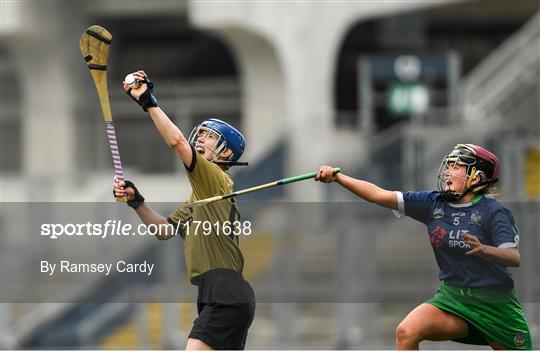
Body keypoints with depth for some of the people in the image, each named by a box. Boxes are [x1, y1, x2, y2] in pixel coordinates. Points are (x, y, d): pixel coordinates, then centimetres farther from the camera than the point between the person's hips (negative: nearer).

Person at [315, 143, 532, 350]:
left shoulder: (492, 211, -11)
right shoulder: (434, 203, 1)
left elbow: (515, 258, -22)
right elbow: (379, 195, -1)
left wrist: (483, 249, -42)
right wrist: (337, 177, -10)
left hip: (494, 302, -3)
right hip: (451, 296, 3)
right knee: (406, 332, -20)